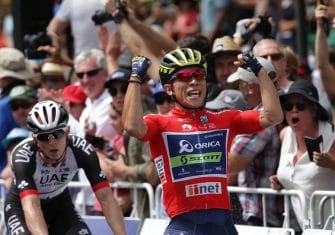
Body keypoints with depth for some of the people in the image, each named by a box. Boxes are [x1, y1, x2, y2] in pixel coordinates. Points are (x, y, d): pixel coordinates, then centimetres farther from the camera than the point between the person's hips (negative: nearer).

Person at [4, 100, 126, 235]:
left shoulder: (81, 150, -27)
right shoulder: (23, 155, -35)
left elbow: (105, 198, -30)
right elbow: (31, 206, -46)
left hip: (59, 204, 3)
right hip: (21, 206, -3)